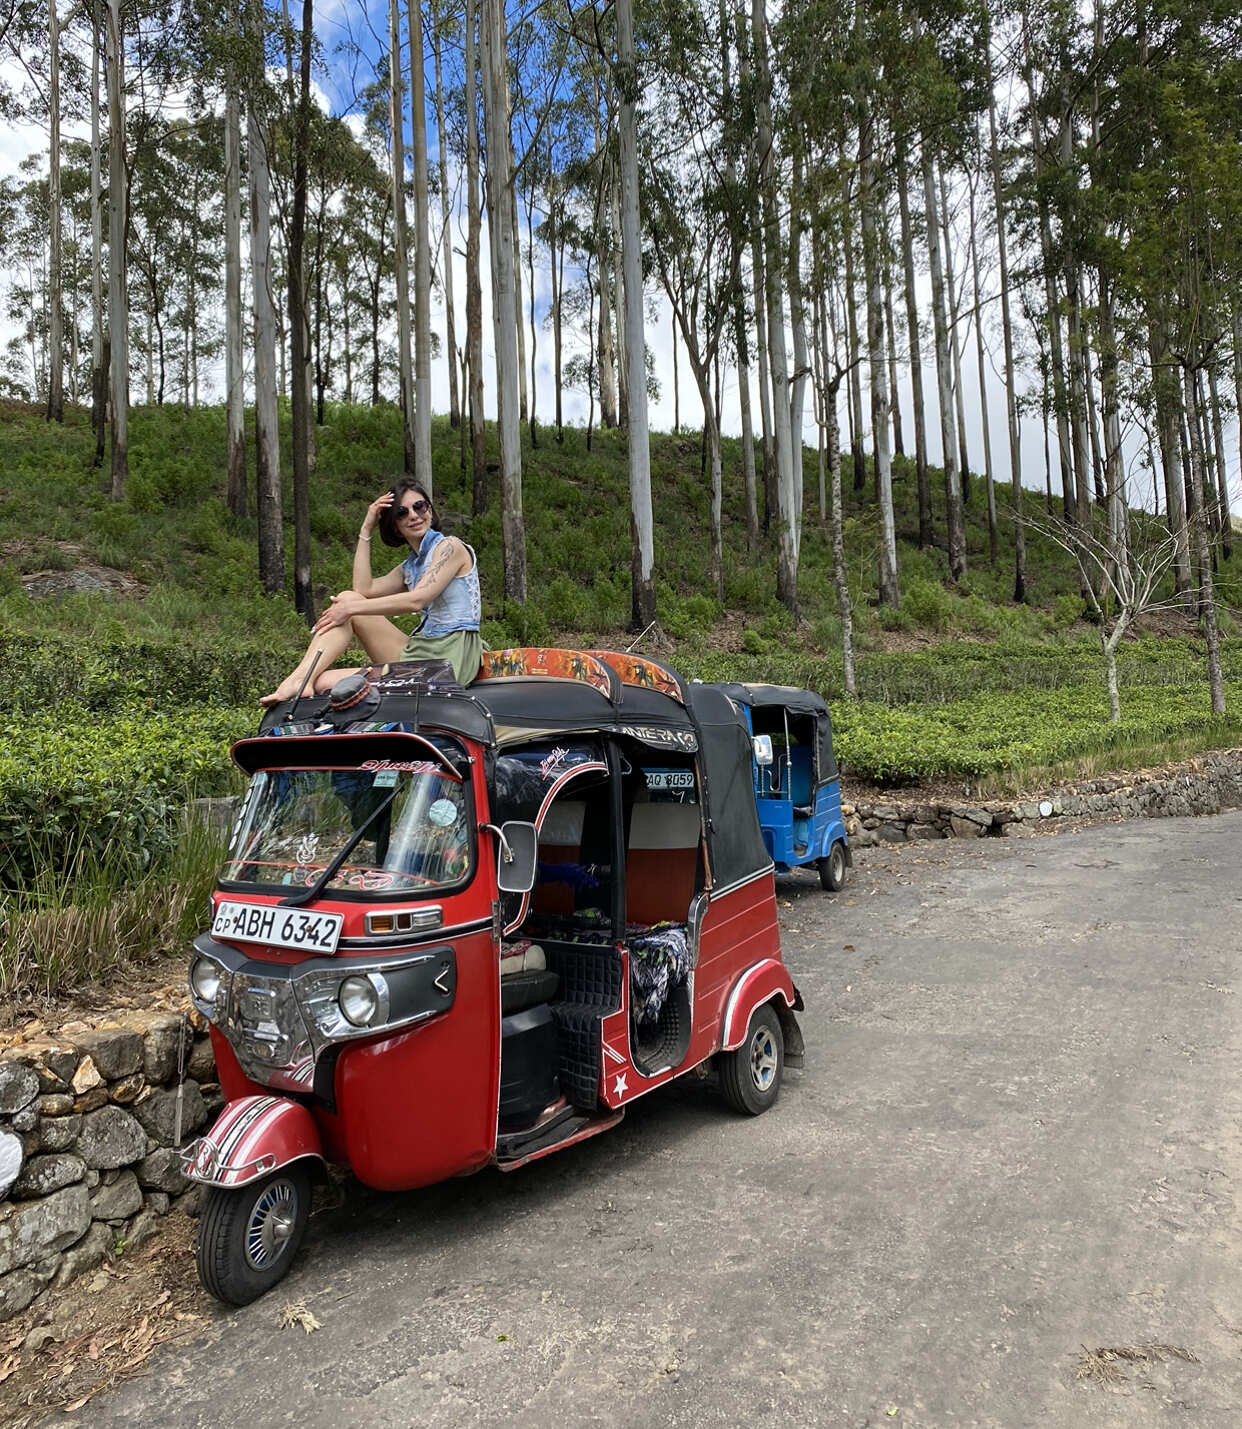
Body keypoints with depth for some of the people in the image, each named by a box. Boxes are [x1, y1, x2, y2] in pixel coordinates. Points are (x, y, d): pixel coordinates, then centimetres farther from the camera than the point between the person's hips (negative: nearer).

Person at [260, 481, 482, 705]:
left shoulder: (450, 546, -3)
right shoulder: (410, 566, 22)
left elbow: (416, 600, -16)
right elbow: (364, 590, 6)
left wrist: (352, 608, -13)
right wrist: (366, 530, 10)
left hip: (451, 655, -8)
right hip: (419, 651, 8)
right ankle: (300, 679, -18)